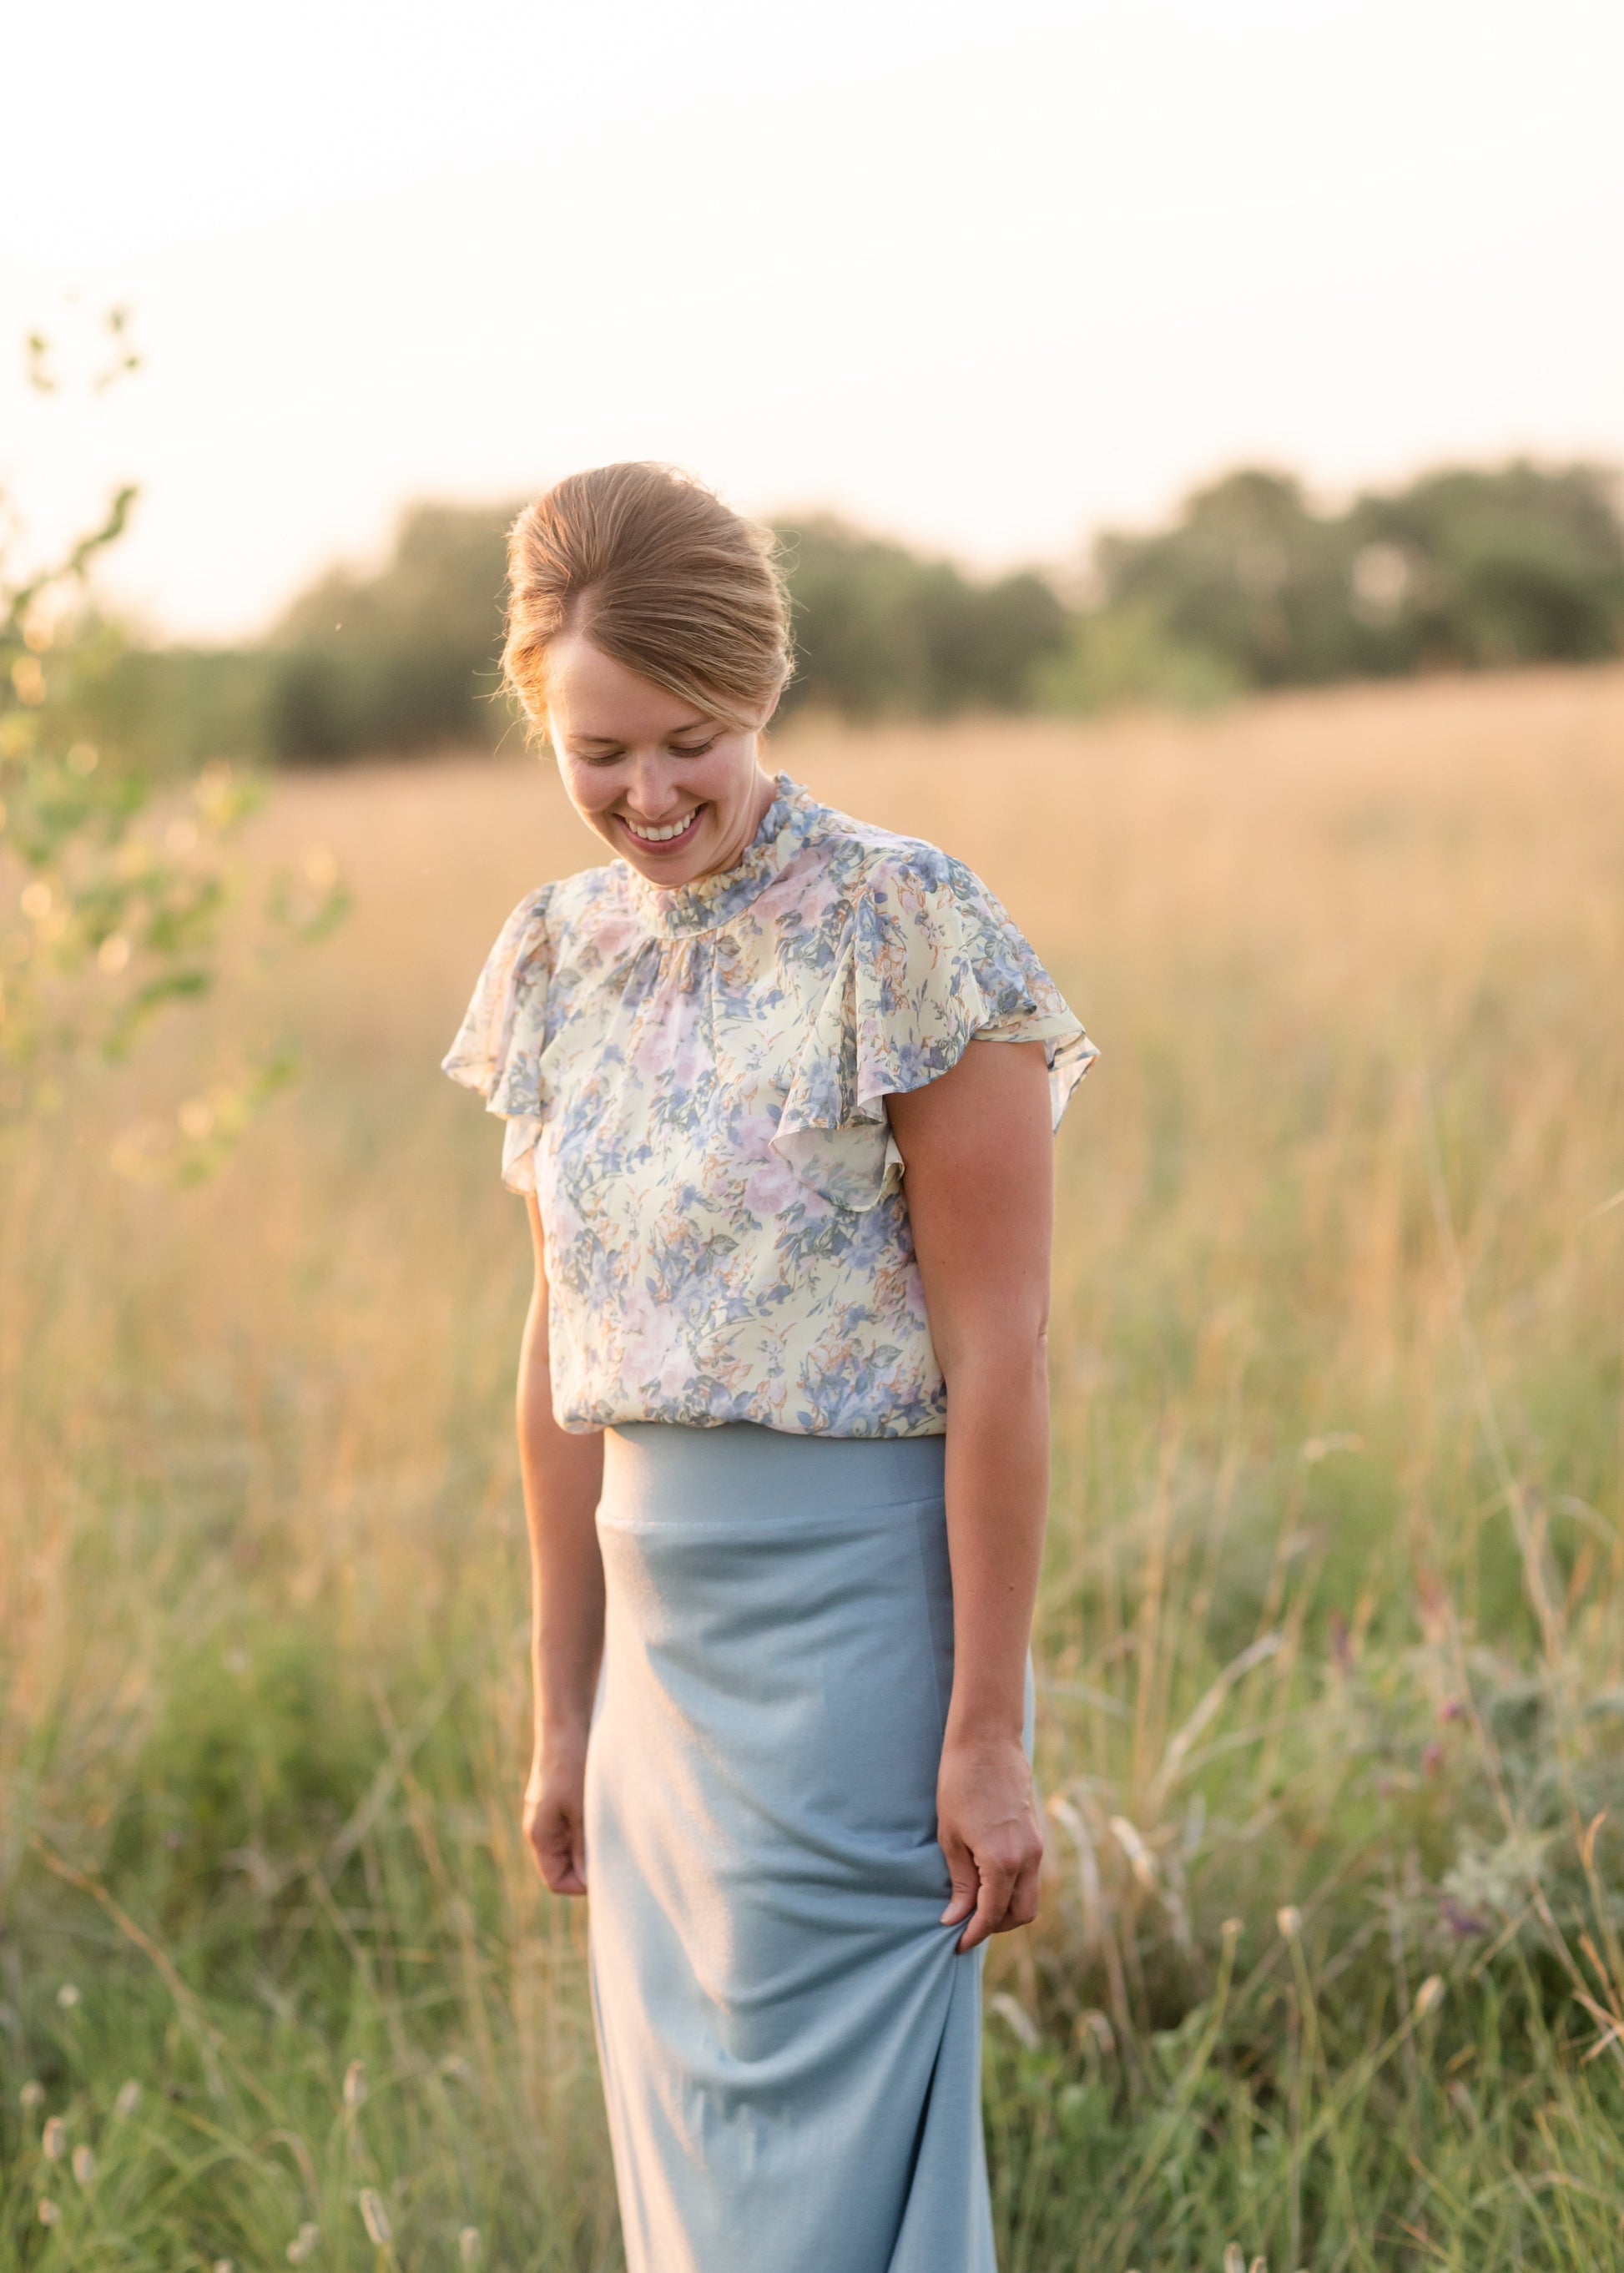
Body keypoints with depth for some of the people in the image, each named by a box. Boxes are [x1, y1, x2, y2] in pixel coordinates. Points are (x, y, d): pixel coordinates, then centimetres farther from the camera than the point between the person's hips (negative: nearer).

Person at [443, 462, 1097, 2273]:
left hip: (854, 1610, -7)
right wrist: (564, 1714, 14)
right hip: (660, 1627, 7)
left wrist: (984, 1733, -14)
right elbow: (563, 1357, 13)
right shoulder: (557, 960, 8)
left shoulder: (904, 933, -11)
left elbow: (997, 1353, -13)